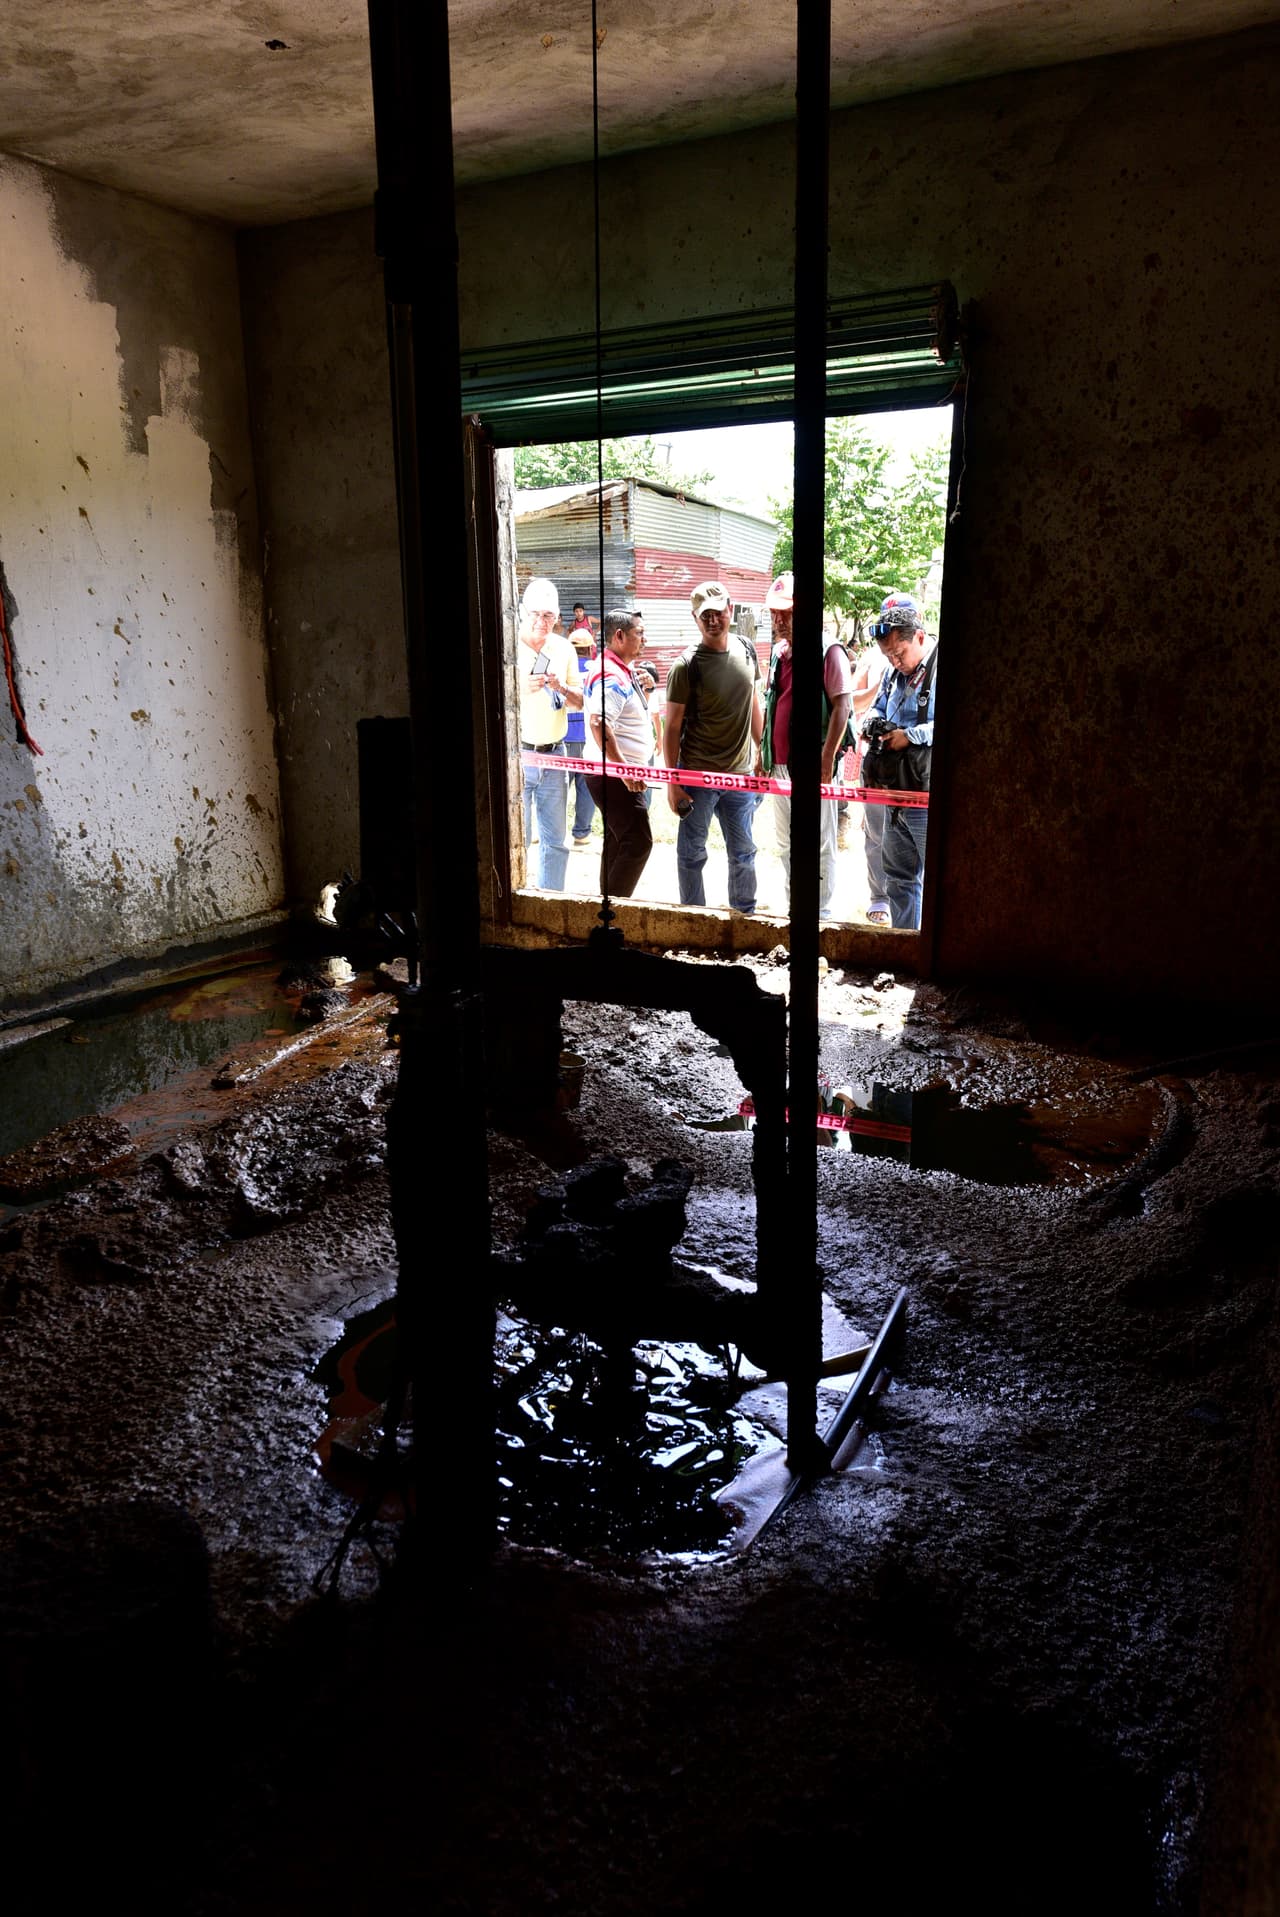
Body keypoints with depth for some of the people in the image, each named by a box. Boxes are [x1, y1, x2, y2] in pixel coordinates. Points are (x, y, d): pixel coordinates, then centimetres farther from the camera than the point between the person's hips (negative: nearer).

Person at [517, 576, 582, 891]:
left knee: (554, 840, 10)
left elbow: (579, 702, 13)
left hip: (554, 755, 5)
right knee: (517, 839, -3)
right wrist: (521, 690, -24)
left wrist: (561, 688, -8)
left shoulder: (564, 649, 9)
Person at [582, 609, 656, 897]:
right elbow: (598, 723, -31)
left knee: (618, 840, 17)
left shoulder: (624, 671, 14)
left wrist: (643, 689, 11)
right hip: (615, 775, -11)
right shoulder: (611, 674, -18)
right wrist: (624, 769, -30)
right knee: (638, 842, -11)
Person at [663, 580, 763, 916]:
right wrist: (673, 782, -12)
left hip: (740, 773, 5)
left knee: (743, 851, 15)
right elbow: (672, 726, -10)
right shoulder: (687, 665, -12)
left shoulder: (746, 650, 3)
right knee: (692, 853, 7)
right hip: (697, 775, -5)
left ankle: (746, 916, 29)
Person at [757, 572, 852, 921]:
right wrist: (764, 752, 18)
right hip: (780, 764, 8)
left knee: (818, 845, 0)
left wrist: (827, 758, -20)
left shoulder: (828, 649, -10)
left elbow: (841, 706, -14)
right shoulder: (778, 651, 13)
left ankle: (820, 914, 9)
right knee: (786, 845, 14)